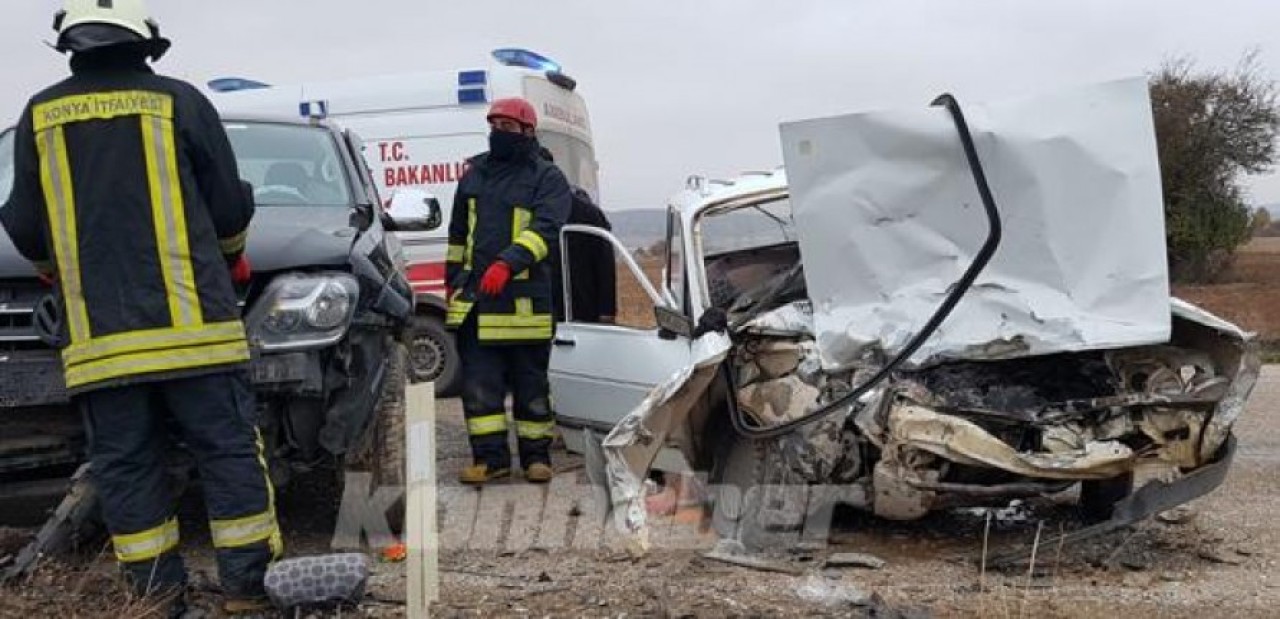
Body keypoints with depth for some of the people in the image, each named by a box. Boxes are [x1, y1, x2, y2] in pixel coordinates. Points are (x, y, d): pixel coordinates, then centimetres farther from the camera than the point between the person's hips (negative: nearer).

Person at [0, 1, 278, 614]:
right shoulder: (181, 102, 1)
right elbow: (229, 208, 5)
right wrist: (230, 255, 26)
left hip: (97, 335, 2)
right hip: (191, 322, -2)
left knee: (125, 465, 10)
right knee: (228, 449, 5)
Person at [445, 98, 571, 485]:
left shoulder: (547, 178, 0)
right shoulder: (474, 174, 16)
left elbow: (545, 229, -16)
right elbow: (458, 232, 25)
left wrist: (508, 263, -29)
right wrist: (452, 279, 20)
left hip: (525, 300, -4)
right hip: (474, 299, 4)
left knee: (530, 384, 6)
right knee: (479, 384, 2)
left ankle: (536, 455, 16)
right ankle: (490, 456, 9)